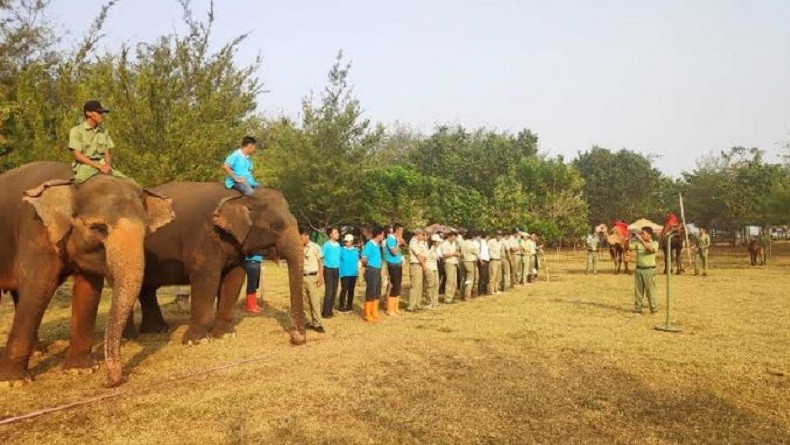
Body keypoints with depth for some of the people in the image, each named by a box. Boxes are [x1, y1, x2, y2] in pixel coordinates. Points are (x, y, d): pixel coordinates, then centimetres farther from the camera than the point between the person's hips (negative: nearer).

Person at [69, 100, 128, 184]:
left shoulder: (103, 130, 15)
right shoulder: (76, 131, 0)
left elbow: (108, 153, 12)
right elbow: (77, 155, -8)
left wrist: (107, 166, -10)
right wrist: (99, 166, -18)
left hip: (102, 166, 5)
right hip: (84, 165, -5)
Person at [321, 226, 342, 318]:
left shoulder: (338, 245, 7)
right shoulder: (327, 245, -9)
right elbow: (320, 256, -8)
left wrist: (339, 269, 12)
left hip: (336, 270, 6)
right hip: (328, 269, -6)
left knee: (334, 292, 8)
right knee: (329, 291, -8)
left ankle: (330, 310, 18)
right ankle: (325, 312, -1)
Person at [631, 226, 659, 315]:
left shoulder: (654, 243, 0)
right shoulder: (638, 243, 8)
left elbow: (651, 249, -21)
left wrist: (642, 240, -23)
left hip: (649, 269, -4)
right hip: (639, 269, 4)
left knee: (650, 289, -2)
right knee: (638, 289, 6)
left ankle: (654, 308, 6)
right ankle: (638, 308, 13)